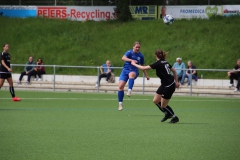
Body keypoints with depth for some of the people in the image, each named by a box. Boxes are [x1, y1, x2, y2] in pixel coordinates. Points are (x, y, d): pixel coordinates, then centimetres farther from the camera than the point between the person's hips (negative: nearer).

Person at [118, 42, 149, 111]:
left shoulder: (141, 56, 7)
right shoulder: (129, 52, -3)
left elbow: (142, 66, 20)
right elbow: (123, 58, -23)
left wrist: (146, 75, 22)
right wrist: (131, 60, -37)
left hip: (134, 71, 0)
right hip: (125, 70, 0)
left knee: (131, 74, -39)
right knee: (120, 86, -13)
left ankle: (129, 91, -50)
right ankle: (120, 104, 0)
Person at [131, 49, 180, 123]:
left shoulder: (158, 64, -18)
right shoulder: (165, 62, 7)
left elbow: (143, 68, -17)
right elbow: (174, 71, 17)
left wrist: (134, 64, -3)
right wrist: (176, 81, 22)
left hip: (169, 86, -9)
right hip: (164, 85, 9)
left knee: (163, 105, 3)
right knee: (155, 101, 14)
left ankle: (175, 117, 16)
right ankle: (167, 114, 27)